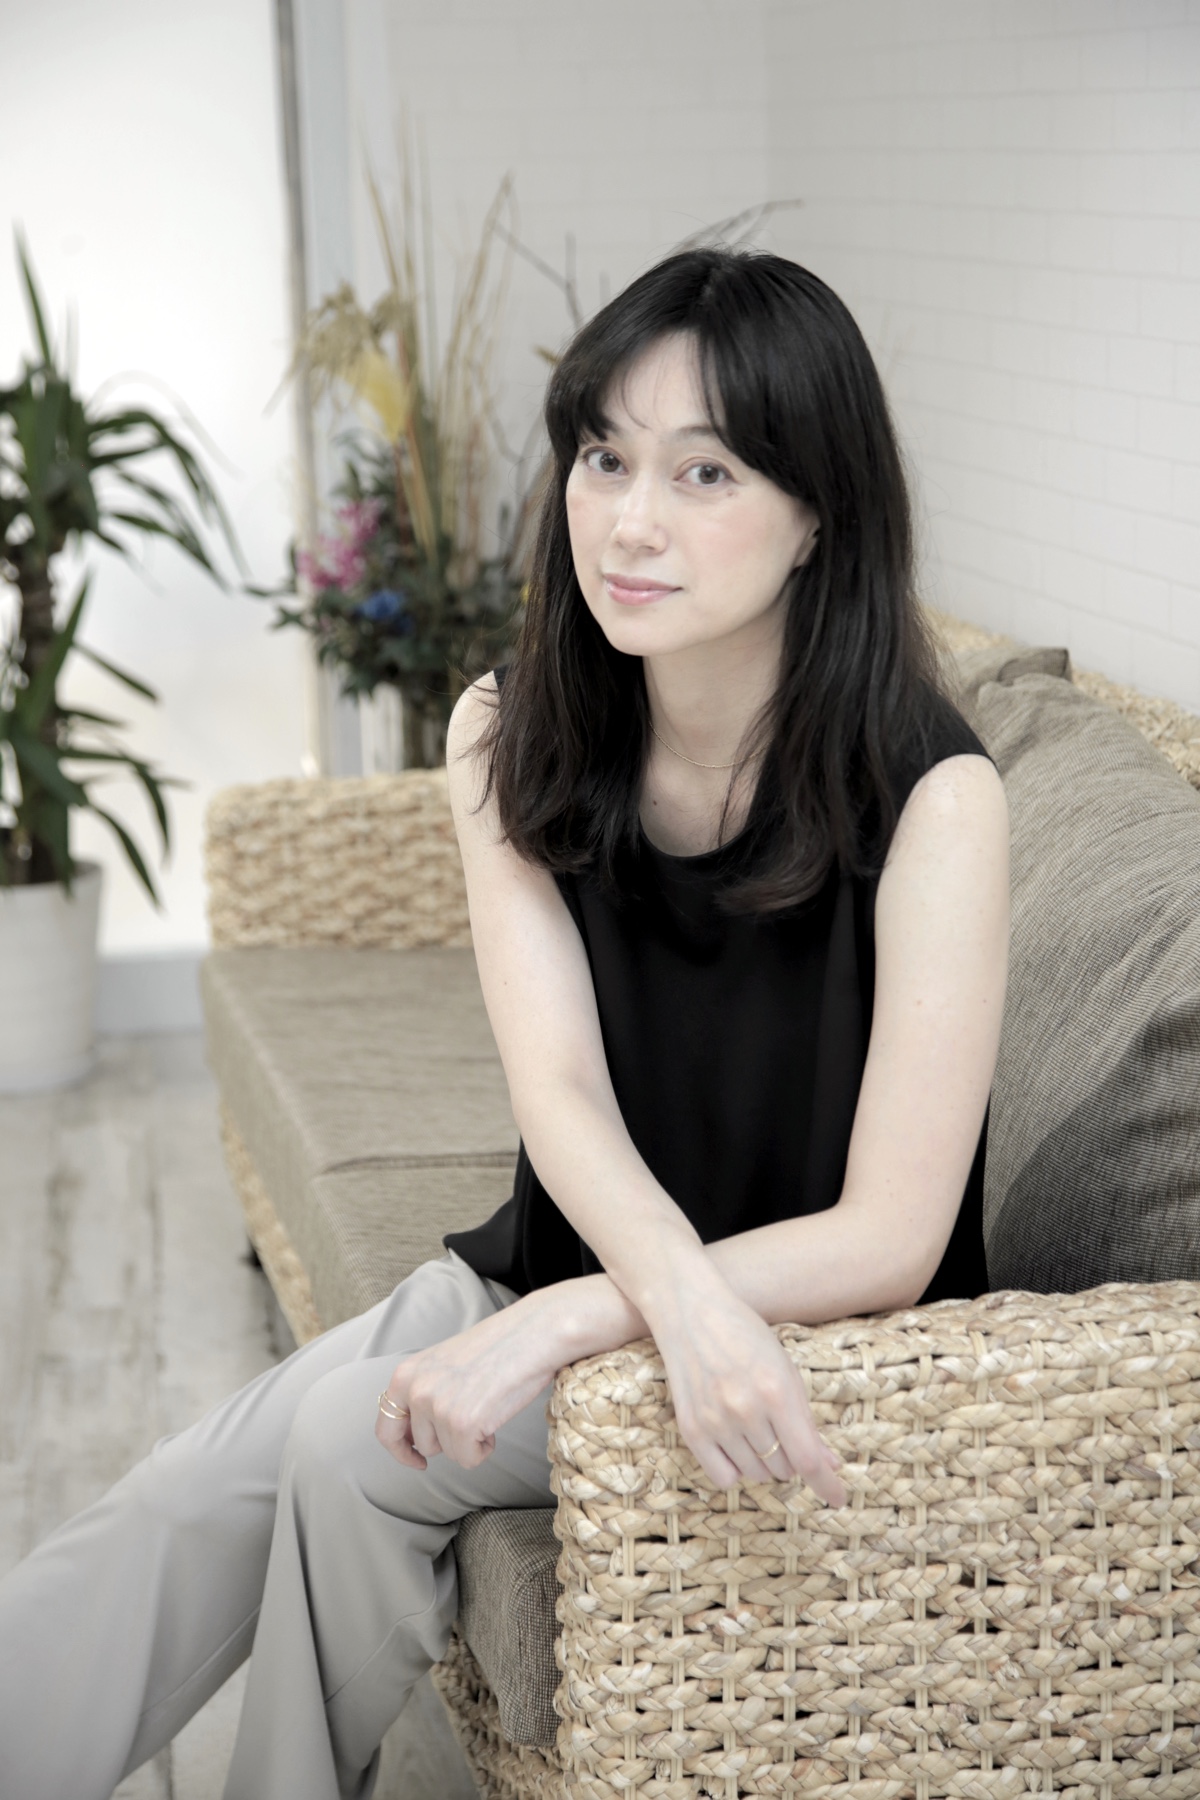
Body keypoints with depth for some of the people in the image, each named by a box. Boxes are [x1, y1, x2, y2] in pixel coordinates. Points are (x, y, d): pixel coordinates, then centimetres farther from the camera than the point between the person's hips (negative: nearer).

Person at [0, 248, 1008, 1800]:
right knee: (185, 1500, -19)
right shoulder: (511, 739, -6)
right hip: (581, 1261, 5)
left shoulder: (928, 797, -22)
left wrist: (561, 1324, -29)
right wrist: (681, 1291, -38)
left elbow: (891, 1237, -21)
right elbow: (559, 1089, -16)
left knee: (352, 1442, -25)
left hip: (819, 1321, -4)